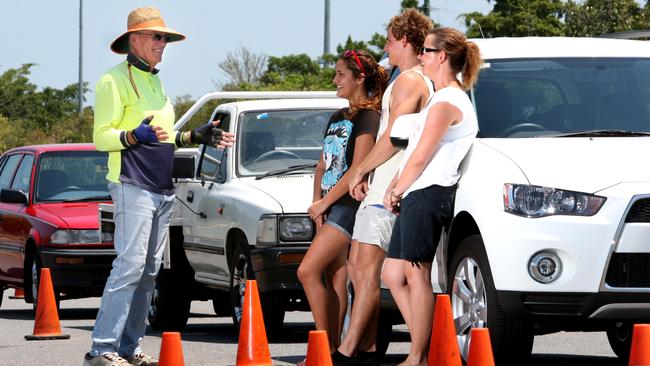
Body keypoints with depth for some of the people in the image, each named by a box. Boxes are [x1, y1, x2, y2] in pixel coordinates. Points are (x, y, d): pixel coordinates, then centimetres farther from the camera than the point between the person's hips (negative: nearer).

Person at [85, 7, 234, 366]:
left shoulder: (155, 82, 22)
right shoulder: (115, 80, -5)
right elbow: (102, 136, -11)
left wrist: (196, 136, 18)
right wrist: (135, 135, -27)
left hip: (162, 189, 9)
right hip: (132, 187, -9)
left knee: (149, 271, 6)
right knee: (130, 266, -16)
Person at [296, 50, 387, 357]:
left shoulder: (368, 118, -9)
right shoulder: (337, 119, 18)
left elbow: (357, 170, -16)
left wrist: (324, 203, -12)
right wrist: (317, 202, 5)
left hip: (348, 205, -9)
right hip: (327, 207, 9)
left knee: (307, 271, -16)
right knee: (334, 278, 5)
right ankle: (331, 350, 5)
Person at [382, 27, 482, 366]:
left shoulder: (446, 101, -12)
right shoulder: (443, 98, 22)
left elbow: (421, 157, -12)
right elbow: (415, 152, 24)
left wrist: (397, 191, 0)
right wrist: (395, 187, 14)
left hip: (428, 194, -11)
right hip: (416, 197, 11)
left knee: (416, 275, -10)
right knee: (392, 274, 10)